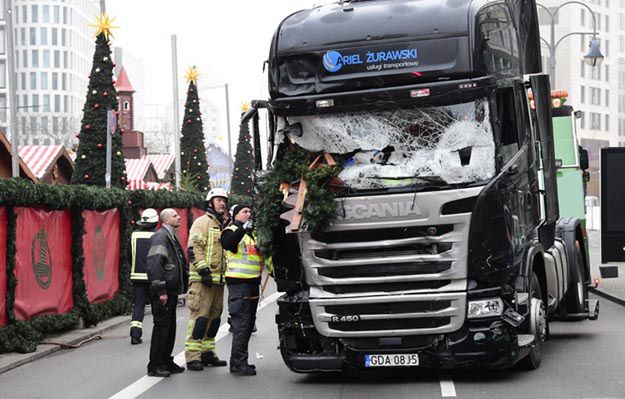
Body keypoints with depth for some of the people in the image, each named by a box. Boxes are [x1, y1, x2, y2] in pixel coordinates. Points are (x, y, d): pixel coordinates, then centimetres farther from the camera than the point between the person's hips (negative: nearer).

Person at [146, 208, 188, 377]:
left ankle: (166, 362, 23)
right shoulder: (160, 237, -14)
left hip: (171, 291, 10)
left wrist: (184, 285, 20)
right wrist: (161, 291, -24)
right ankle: (155, 366, -1)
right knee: (161, 327, -6)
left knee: (170, 327, 14)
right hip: (162, 293, -10)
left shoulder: (172, 238, 19)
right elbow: (154, 265, -22)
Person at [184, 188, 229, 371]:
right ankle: (192, 356, -10)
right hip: (202, 280, -9)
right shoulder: (202, 222, -5)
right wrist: (204, 270, -21)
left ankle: (207, 352, 19)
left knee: (214, 317, 11)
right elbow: (194, 248, -15)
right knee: (200, 317, -12)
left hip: (218, 279, 9)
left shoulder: (223, 226, 22)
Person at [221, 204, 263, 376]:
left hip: (252, 282, 9)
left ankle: (237, 362, 21)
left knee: (248, 323, 13)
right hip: (238, 282, -9)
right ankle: (239, 363, -10)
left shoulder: (253, 232, 20)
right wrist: (243, 229, -37)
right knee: (241, 324, -11)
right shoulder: (232, 231, -4)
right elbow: (226, 243, -27)